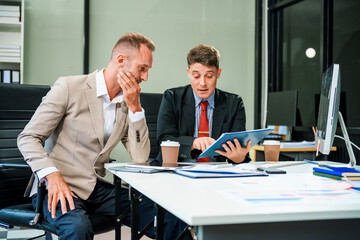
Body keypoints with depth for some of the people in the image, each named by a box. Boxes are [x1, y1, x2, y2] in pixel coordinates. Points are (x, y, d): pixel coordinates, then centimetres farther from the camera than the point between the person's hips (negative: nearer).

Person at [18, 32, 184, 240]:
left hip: (98, 189, 5)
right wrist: (52, 175, -26)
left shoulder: (129, 104, 10)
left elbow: (140, 158, 1)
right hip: (59, 187, -4)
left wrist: (135, 108, -7)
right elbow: (28, 138, -9)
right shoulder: (69, 87, -7)